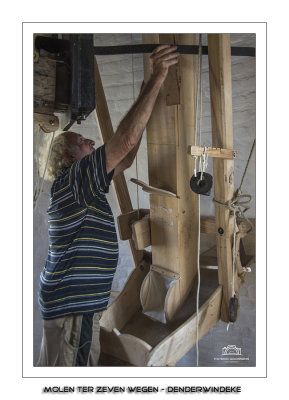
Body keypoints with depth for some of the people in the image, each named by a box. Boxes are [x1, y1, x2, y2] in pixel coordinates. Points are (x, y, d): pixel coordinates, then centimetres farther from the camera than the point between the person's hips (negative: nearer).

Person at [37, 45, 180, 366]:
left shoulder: (78, 184, 11)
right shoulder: (72, 179, -17)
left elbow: (124, 160, 13)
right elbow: (125, 140, -28)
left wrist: (146, 101, 13)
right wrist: (156, 80, -21)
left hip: (66, 300, 10)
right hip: (73, 305, -9)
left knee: (54, 367, 22)